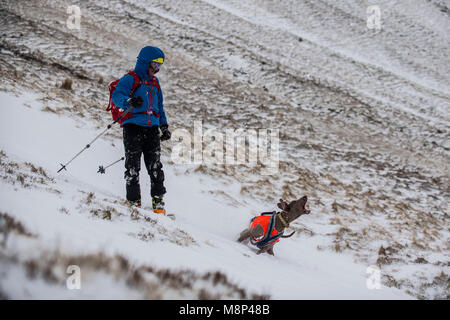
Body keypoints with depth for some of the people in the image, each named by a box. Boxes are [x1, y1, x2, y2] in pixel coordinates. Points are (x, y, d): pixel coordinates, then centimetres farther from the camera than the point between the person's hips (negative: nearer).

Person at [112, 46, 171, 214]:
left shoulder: (154, 82, 23)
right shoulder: (130, 79, -1)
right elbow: (117, 96, -15)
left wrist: (164, 126, 23)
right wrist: (130, 102, -36)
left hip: (152, 128, 6)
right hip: (134, 126, -6)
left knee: (155, 166, 1)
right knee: (133, 166, -5)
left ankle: (158, 200, 3)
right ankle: (134, 201, -1)